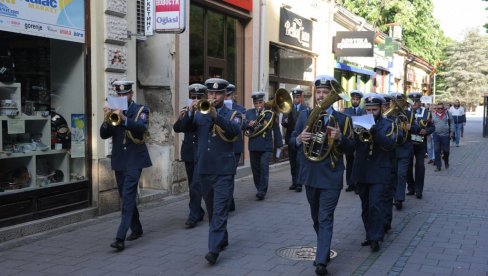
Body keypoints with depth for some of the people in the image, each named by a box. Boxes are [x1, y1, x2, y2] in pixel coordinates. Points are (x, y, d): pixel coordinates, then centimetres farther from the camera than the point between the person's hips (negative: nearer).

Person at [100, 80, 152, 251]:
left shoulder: (141, 110, -1)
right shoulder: (113, 112, 10)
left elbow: (142, 128, -20)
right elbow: (104, 135, 1)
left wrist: (123, 118, -33)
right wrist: (107, 120, -17)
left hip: (134, 160, -5)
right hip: (119, 161, 5)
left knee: (128, 198, -13)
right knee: (126, 197, 13)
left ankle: (120, 238, -17)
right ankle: (136, 229, 30)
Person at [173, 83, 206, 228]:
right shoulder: (186, 111, 8)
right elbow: (176, 129, 0)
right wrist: (181, 118, -19)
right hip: (189, 152, 5)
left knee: (196, 185, -12)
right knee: (192, 186, 12)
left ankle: (193, 216, -9)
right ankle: (199, 212, 24)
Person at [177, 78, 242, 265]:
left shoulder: (232, 114, 1)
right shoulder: (200, 114, 11)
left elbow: (235, 130, -19)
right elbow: (185, 127, -4)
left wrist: (216, 115, -32)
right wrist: (191, 112, -22)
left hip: (223, 171, -4)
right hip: (203, 170, 4)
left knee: (219, 211, -9)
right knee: (211, 210, 15)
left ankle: (214, 249, -12)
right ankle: (222, 240, 31)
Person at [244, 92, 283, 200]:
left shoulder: (270, 113, 1)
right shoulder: (249, 113, 9)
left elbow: (276, 129, 2)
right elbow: (244, 126, 1)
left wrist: (279, 144, 2)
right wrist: (249, 124, -22)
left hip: (266, 146, -3)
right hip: (253, 145, 3)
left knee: (264, 168, -9)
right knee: (255, 169, 9)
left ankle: (262, 191, -7)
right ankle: (259, 189, 23)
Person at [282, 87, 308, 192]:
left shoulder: (306, 109, 1)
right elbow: (283, 123, 0)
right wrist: (285, 121, -22)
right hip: (290, 138, 3)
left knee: (299, 162, -6)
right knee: (292, 162, 10)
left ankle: (299, 183, -4)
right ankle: (294, 182, 18)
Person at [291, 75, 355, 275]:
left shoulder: (343, 119, -3)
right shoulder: (304, 115, 5)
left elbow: (351, 148, -2)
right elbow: (293, 139, 9)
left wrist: (340, 138, -22)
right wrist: (299, 138, -14)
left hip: (331, 177, -4)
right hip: (310, 175, 4)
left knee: (325, 219, -8)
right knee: (316, 218, 18)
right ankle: (323, 250, 37)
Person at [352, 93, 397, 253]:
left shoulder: (388, 124, 2)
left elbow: (390, 145, -14)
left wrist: (374, 131, -25)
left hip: (379, 172, -4)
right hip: (361, 171, 4)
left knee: (375, 204, -13)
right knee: (365, 206, 10)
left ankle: (376, 238, -6)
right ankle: (370, 235, 21)